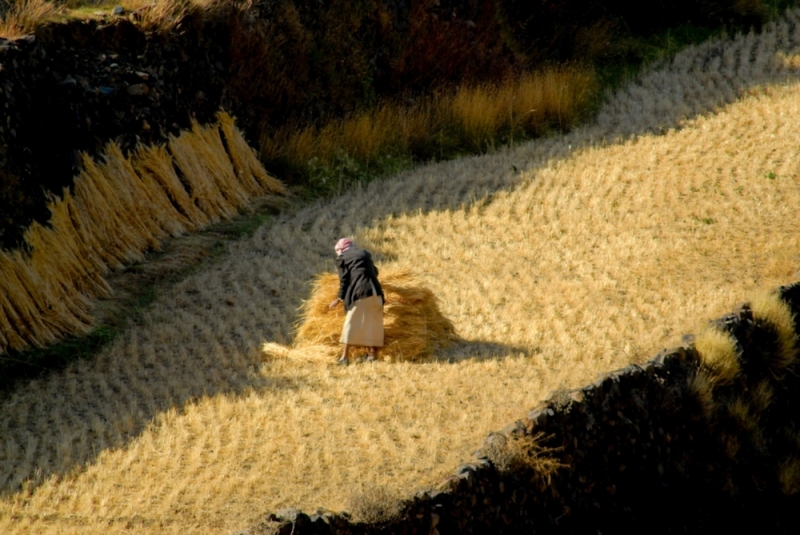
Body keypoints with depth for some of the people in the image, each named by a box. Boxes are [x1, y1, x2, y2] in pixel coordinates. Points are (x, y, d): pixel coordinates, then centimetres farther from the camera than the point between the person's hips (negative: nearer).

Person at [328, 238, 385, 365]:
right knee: (373, 324, 10)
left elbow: (344, 280, 3)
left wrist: (339, 299, 10)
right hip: (375, 291, 5)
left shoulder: (342, 258, 8)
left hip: (359, 292, -5)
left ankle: (344, 357, -4)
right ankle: (373, 355, 11)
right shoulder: (365, 253, 23)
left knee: (352, 323, -2)